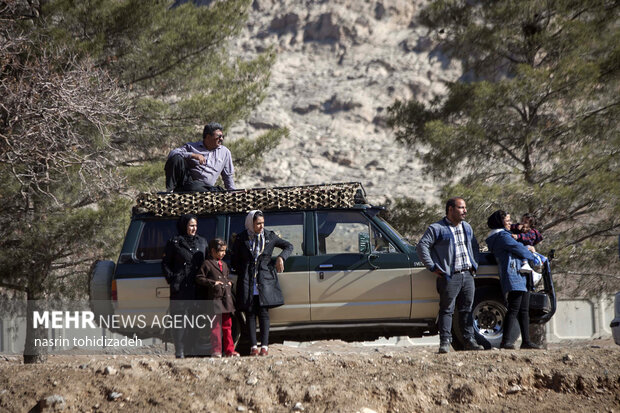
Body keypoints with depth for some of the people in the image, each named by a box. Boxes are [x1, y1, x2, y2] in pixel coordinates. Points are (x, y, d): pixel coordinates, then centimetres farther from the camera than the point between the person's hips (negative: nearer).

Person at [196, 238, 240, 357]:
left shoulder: (224, 265, 19)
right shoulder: (207, 264, -4)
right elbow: (199, 279, -8)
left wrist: (229, 282, 13)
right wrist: (213, 283, -15)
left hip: (226, 298, 7)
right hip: (215, 298, -7)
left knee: (227, 325, 9)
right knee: (215, 325, -7)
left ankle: (229, 350, 13)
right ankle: (216, 351, -5)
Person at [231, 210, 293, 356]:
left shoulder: (269, 236, 5)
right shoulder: (241, 239, 3)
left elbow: (289, 246, 15)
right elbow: (234, 260, 13)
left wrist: (281, 258, -3)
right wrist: (244, 274, 4)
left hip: (265, 281, 0)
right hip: (247, 283, 0)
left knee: (264, 313, -4)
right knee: (250, 314, 0)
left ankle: (264, 346, -1)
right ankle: (253, 347, 2)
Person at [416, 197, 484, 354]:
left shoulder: (467, 227, 17)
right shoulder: (437, 228, -4)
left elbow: (474, 246, 30)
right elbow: (422, 246, -9)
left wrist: (474, 265, 16)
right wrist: (432, 267, -12)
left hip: (468, 275, 6)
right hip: (449, 276, -6)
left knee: (467, 309, 10)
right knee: (447, 310, -4)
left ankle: (469, 339, 15)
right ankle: (445, 342, -3)